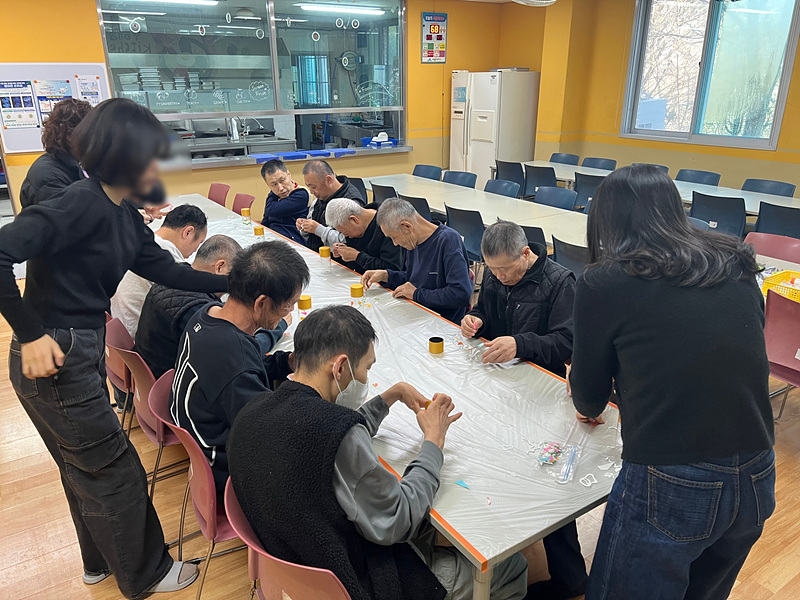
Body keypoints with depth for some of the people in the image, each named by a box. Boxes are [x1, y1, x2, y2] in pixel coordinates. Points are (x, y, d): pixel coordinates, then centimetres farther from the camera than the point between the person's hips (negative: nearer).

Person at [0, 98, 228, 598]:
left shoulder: (124, 215, 7)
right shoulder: (84, 203, -21)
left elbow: (166, 270, 10)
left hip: (83, 352, 9)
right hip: (54, 361, -9)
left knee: (86, 467, 25)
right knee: (116, 471, 7)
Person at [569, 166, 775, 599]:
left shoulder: (603, 284, -11)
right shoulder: (738, 271, 4)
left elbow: (589, 403, 0)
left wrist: (588, 403, 24)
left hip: (669, 488, -6)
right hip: (758, 482, 6)